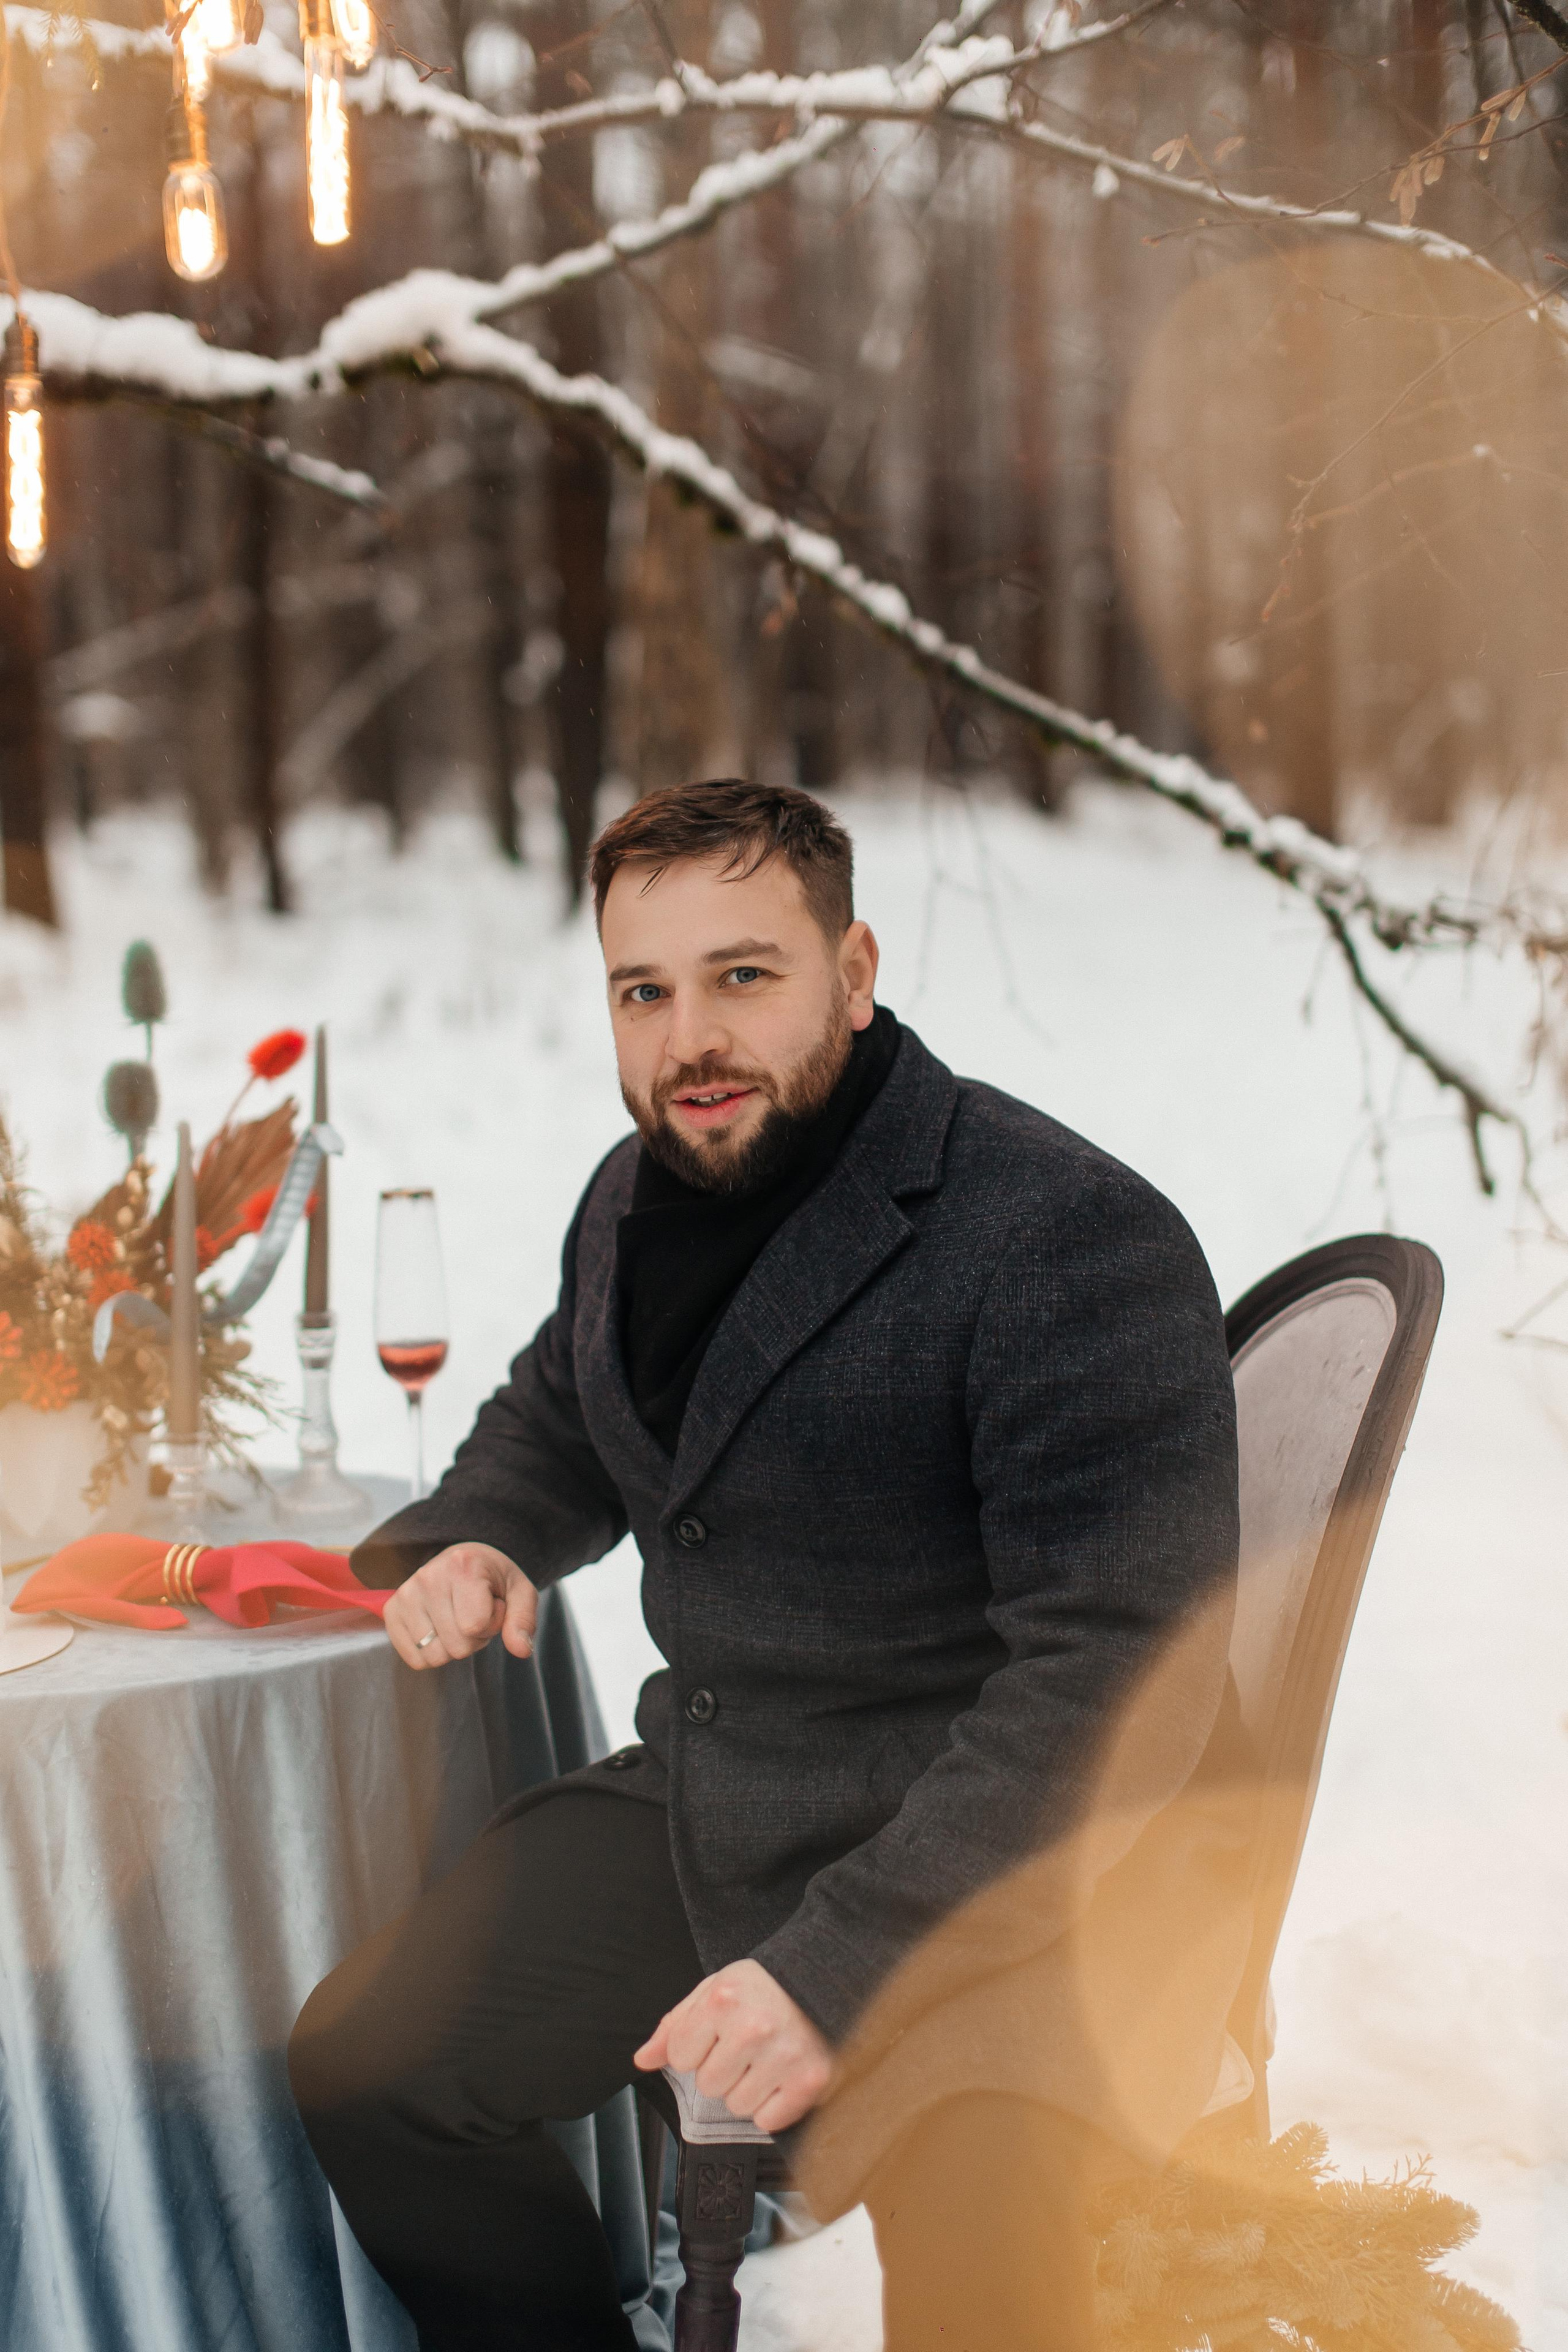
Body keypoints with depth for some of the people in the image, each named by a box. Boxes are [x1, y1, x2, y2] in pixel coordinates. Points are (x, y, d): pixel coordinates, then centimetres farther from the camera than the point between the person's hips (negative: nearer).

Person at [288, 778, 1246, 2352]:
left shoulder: (1071, 1243, -20)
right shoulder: (633, 1198, 7)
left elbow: (1119, 1675, -25)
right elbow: (555, 1420, 29)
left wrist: (838, 1965, -29)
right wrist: (476, 1539, 5)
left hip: (998, 1872, -8)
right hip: (701, 1805, 8)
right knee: (357, 2064, 6)